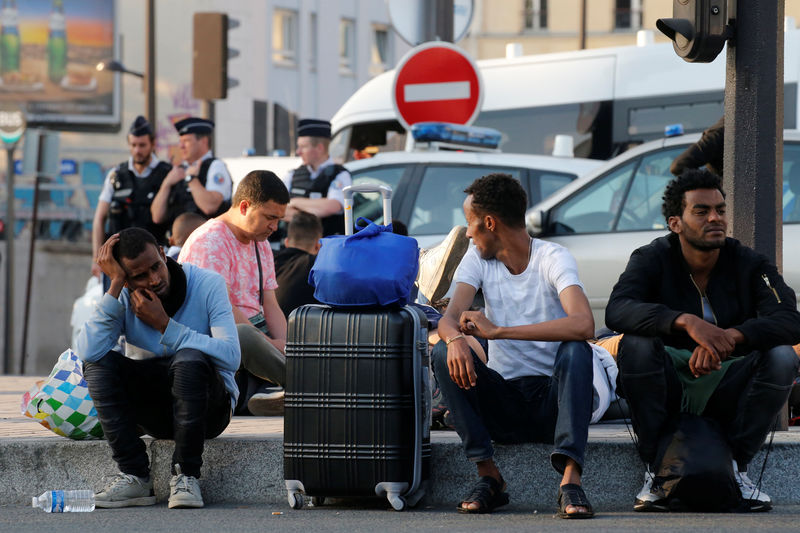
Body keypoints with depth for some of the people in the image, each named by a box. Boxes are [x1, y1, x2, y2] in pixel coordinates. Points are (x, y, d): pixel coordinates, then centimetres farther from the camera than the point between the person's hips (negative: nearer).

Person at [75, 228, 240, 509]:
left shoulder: (207, 285, -12)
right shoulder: (122, 297, -7)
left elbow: (230, 356, -24)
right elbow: (87, 352, -25)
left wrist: (164, 325, -24)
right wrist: (115, 285, -24)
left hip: (209, 407, -3)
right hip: (153, 410, 3)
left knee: (189, 358, -34)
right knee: (100, 362, -21)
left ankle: (186, 475, -23)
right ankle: (135, 477, -21)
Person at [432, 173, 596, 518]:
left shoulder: (553, 259, -10)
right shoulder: (477, 258, 5)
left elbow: (583, 324, -30)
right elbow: (450, 317, -10)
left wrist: (497, 331, -32)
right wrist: (455, 338, -37)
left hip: (552, 400, -4)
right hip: (503, 405, 4)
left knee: (576, 350, -32)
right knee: (444, 353, -19)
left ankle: (570, 479, -40)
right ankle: (488, 476, -20)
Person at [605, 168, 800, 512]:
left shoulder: (749, 265, -2)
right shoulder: (652, 260, -5)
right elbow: (616, 312, -25)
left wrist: (731, 337, -37)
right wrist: (685, 322, -42)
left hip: (727, 394, 1)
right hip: (668, 390, -1)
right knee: (636, 344, -30)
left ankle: (737, 467, -10)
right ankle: (655, 469, -18)